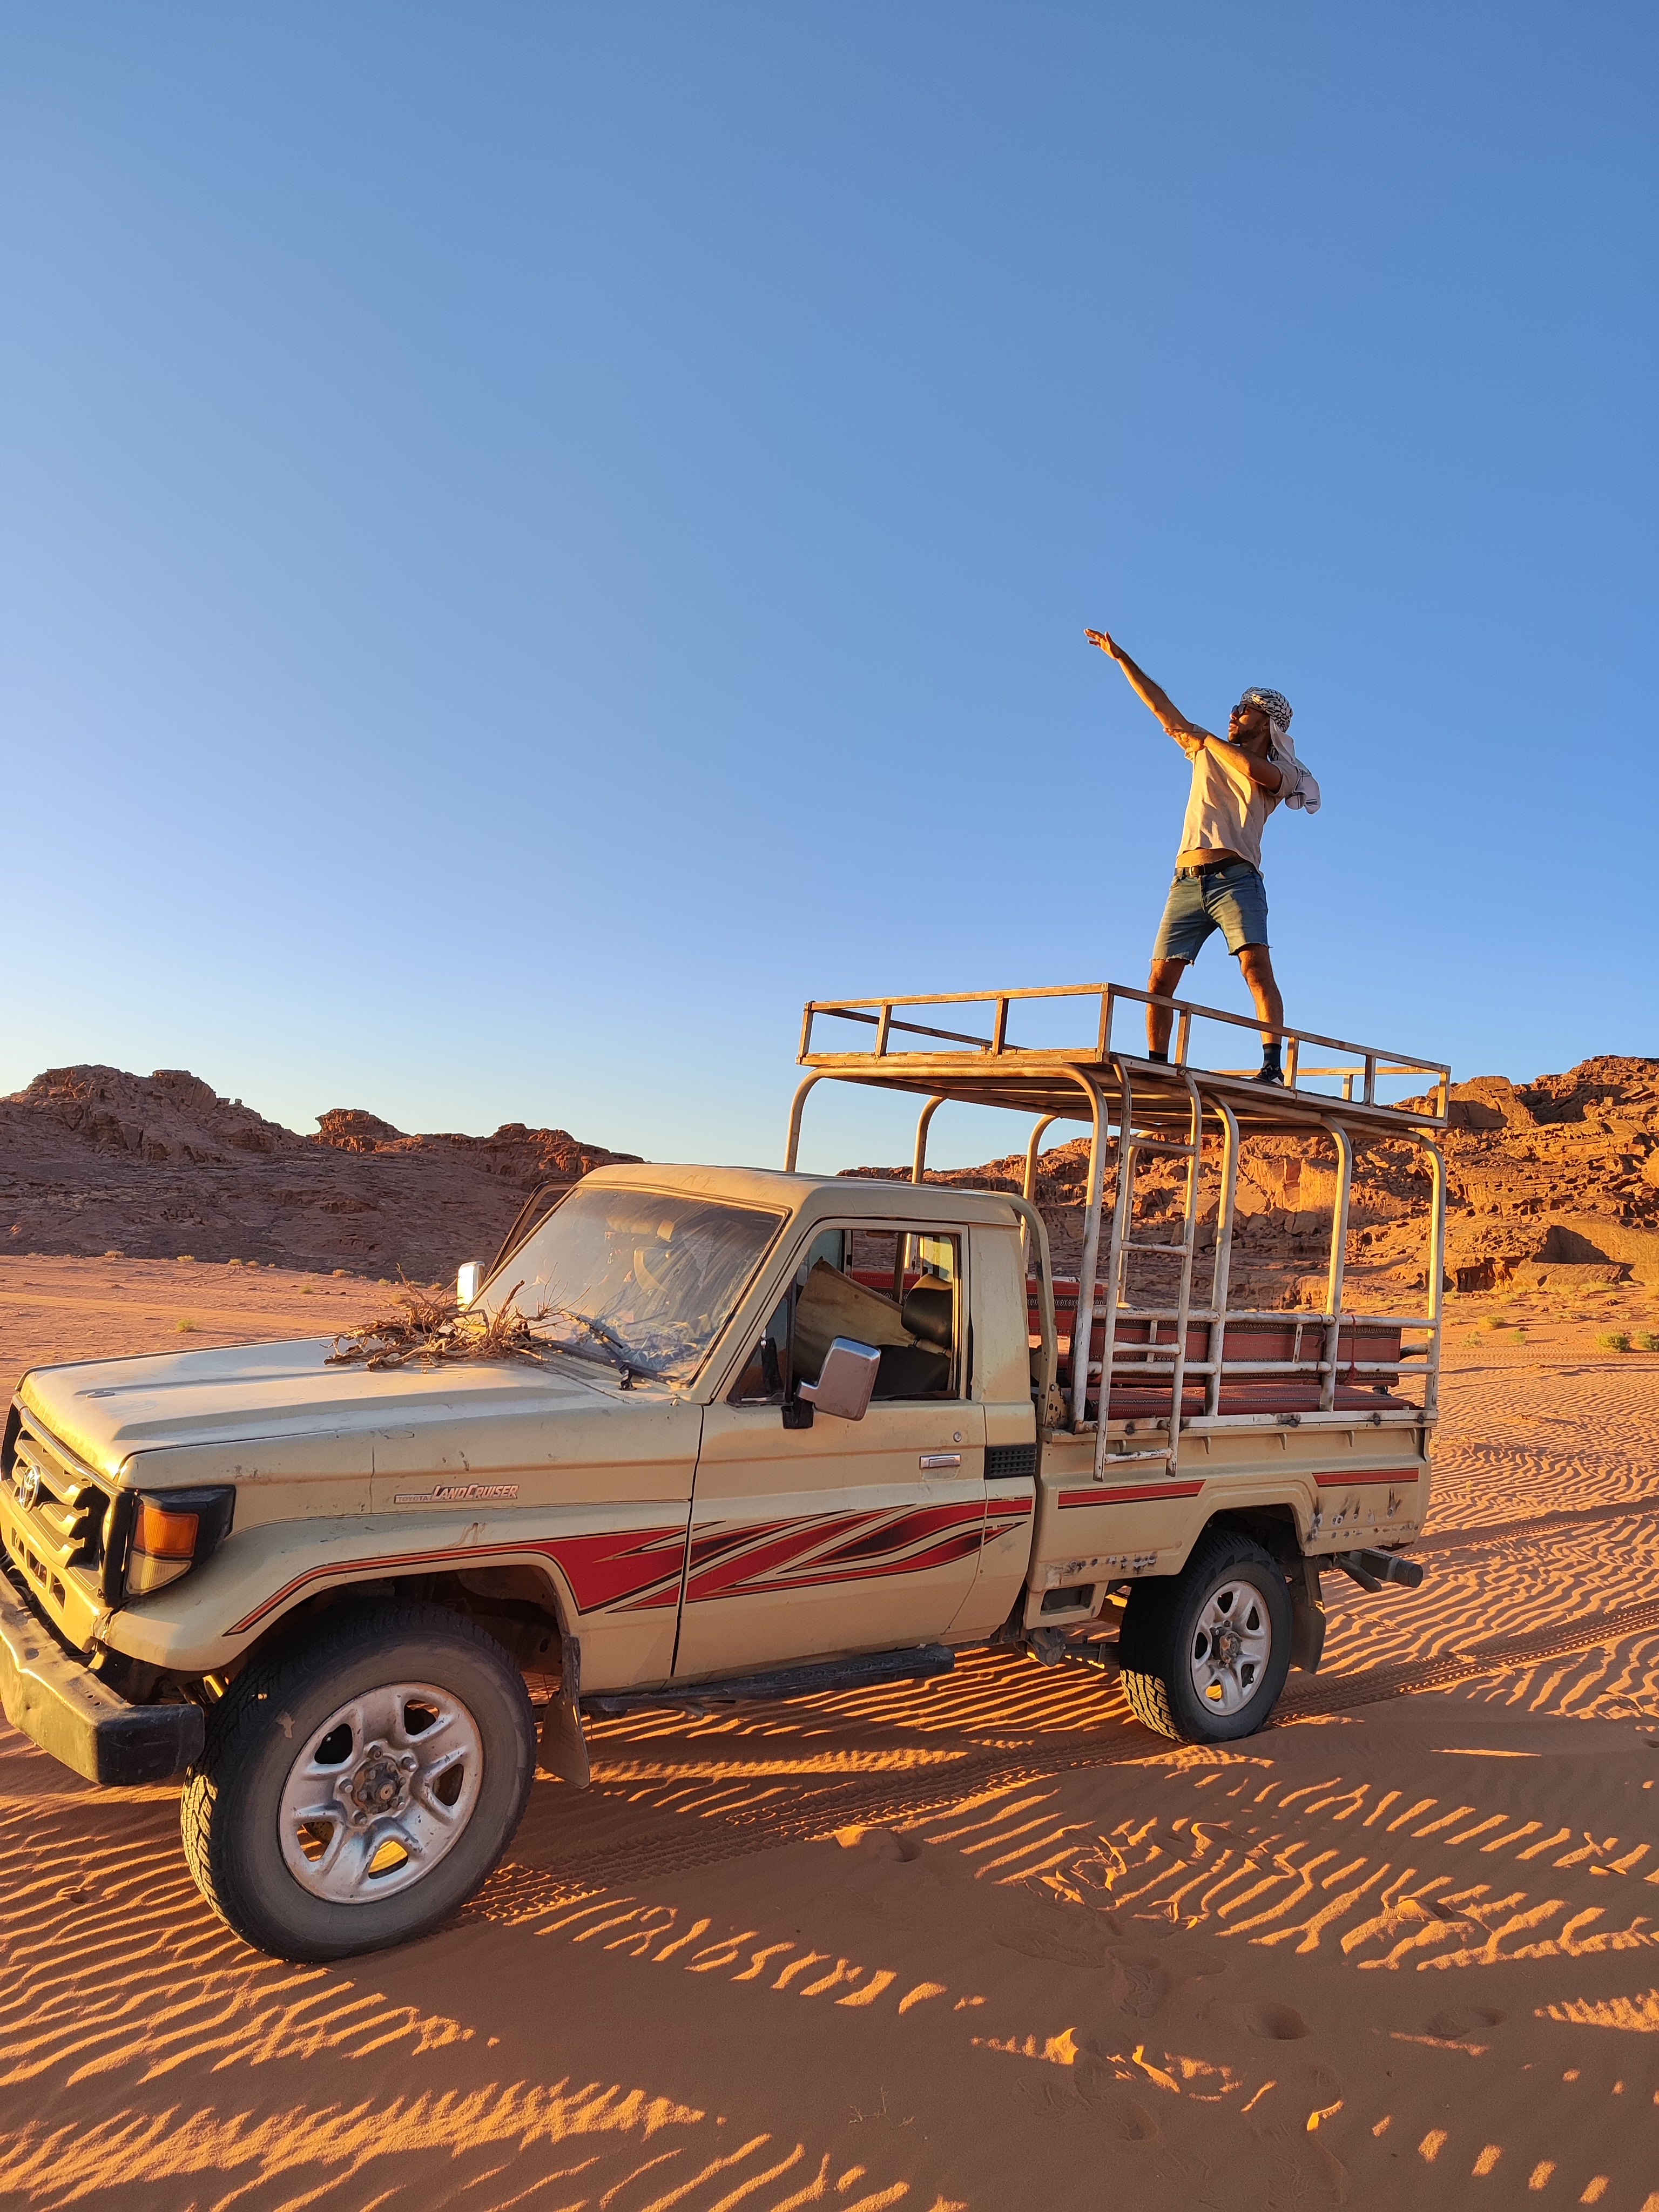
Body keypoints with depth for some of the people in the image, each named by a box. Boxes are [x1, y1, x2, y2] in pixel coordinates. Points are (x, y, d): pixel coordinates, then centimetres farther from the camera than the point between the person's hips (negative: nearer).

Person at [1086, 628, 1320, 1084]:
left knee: (1257, 967, -21)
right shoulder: (1207, 752, 26)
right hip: (1187, 881, 4)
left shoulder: (1280, 774, 12)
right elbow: (1159, 703, 26)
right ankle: (1156, 1066, -3)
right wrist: (1120, 656, 25)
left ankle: (1274, 1065, -29)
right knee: (1160, 980, -5)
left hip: (1236, 878, -4)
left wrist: (1204, 736, 1)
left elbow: (1251, 769, -14)